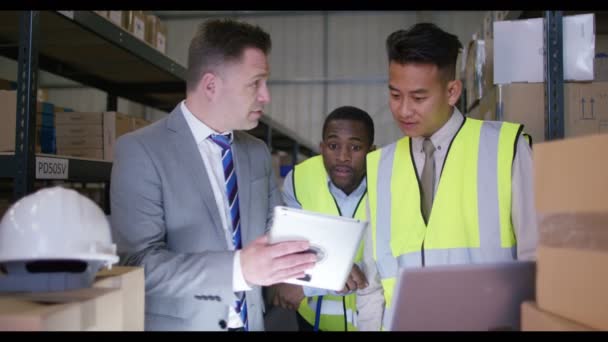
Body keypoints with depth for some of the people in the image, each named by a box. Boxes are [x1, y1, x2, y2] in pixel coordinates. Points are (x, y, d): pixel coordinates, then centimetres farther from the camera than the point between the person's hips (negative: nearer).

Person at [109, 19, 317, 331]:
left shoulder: (257, 152, 5)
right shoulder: (140, 150, -14)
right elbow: (138, 260, -22)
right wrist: (238, 268, -33)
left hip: (250, 322, 6)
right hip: (178, 323, -6)